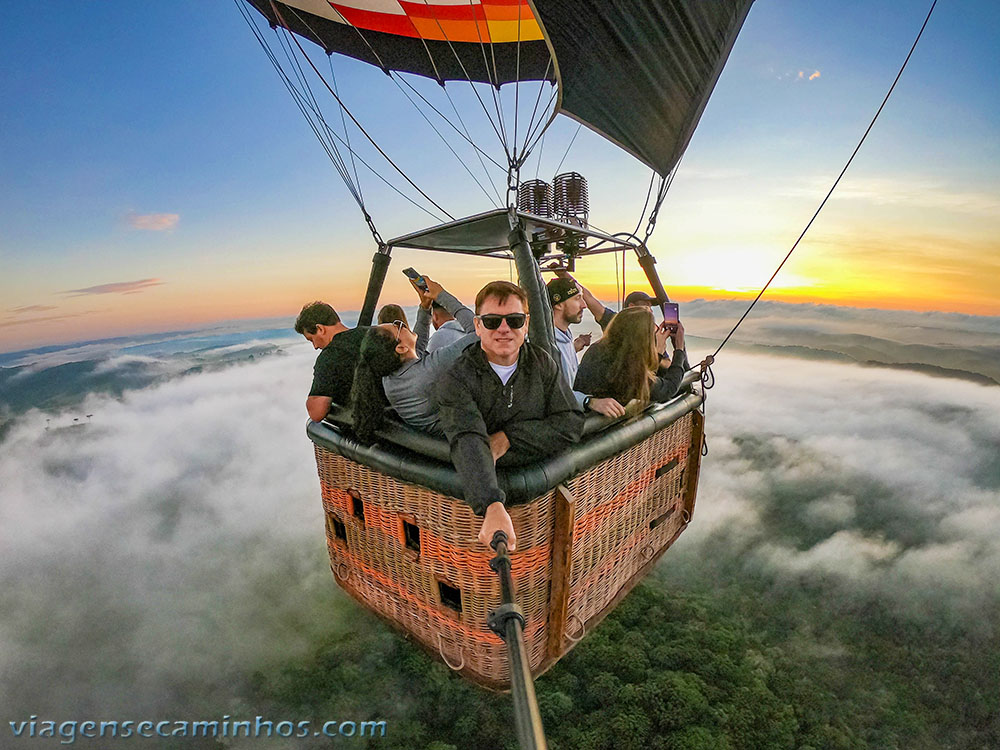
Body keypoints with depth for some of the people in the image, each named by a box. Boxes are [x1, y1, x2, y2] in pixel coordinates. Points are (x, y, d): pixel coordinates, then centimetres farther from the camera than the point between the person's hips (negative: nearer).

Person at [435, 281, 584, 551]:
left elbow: (572, 423, -4)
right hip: (482, 489, -2)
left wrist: (509, 437, -15)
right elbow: (468, 443, -26)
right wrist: (493, 508, -42)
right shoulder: (456, 379, -10)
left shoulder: (541, 363, 3)